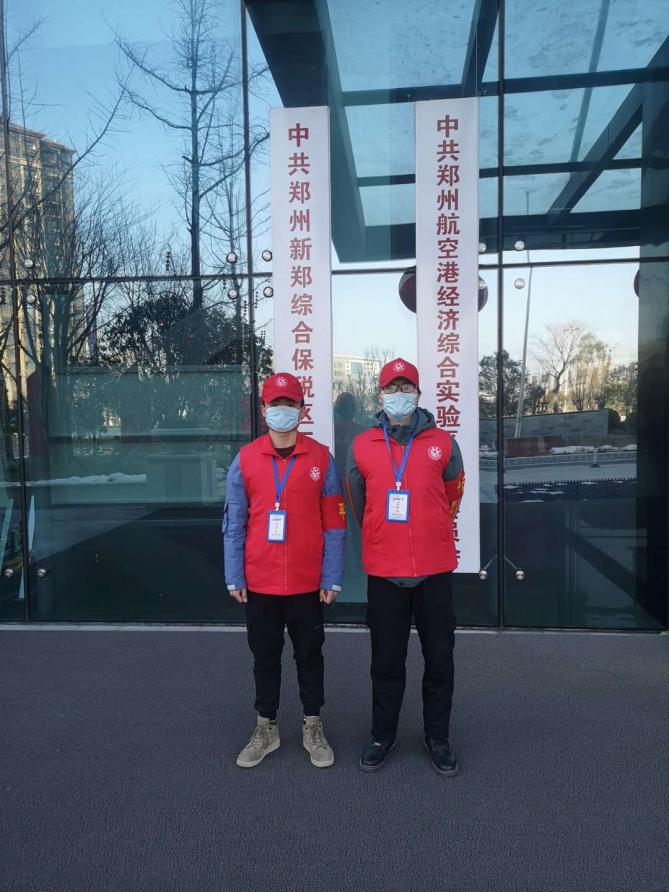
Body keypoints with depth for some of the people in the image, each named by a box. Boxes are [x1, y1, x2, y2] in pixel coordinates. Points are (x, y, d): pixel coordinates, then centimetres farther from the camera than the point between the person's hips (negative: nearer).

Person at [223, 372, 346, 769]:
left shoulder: (321, 458, -4)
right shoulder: (245, 460, -1)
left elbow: (334, 524, -3)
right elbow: (234, 524, 1)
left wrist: (332, 578, -5)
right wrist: (234, 577, -2)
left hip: (308, 583, -1)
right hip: (259, 583, 1)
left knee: (310, 654, 14)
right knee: (265, 656, 15)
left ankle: (313, 726, 31)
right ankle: (267, 727, 33)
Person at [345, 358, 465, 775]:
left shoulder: (442, 443, -1)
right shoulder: (362, 447, 0)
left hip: (435, 571, 0)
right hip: (384, 572, 0)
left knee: (440, 659, 12)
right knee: (387, 661, 14)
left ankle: (438, 737, 31)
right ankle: (383, 735, 33)